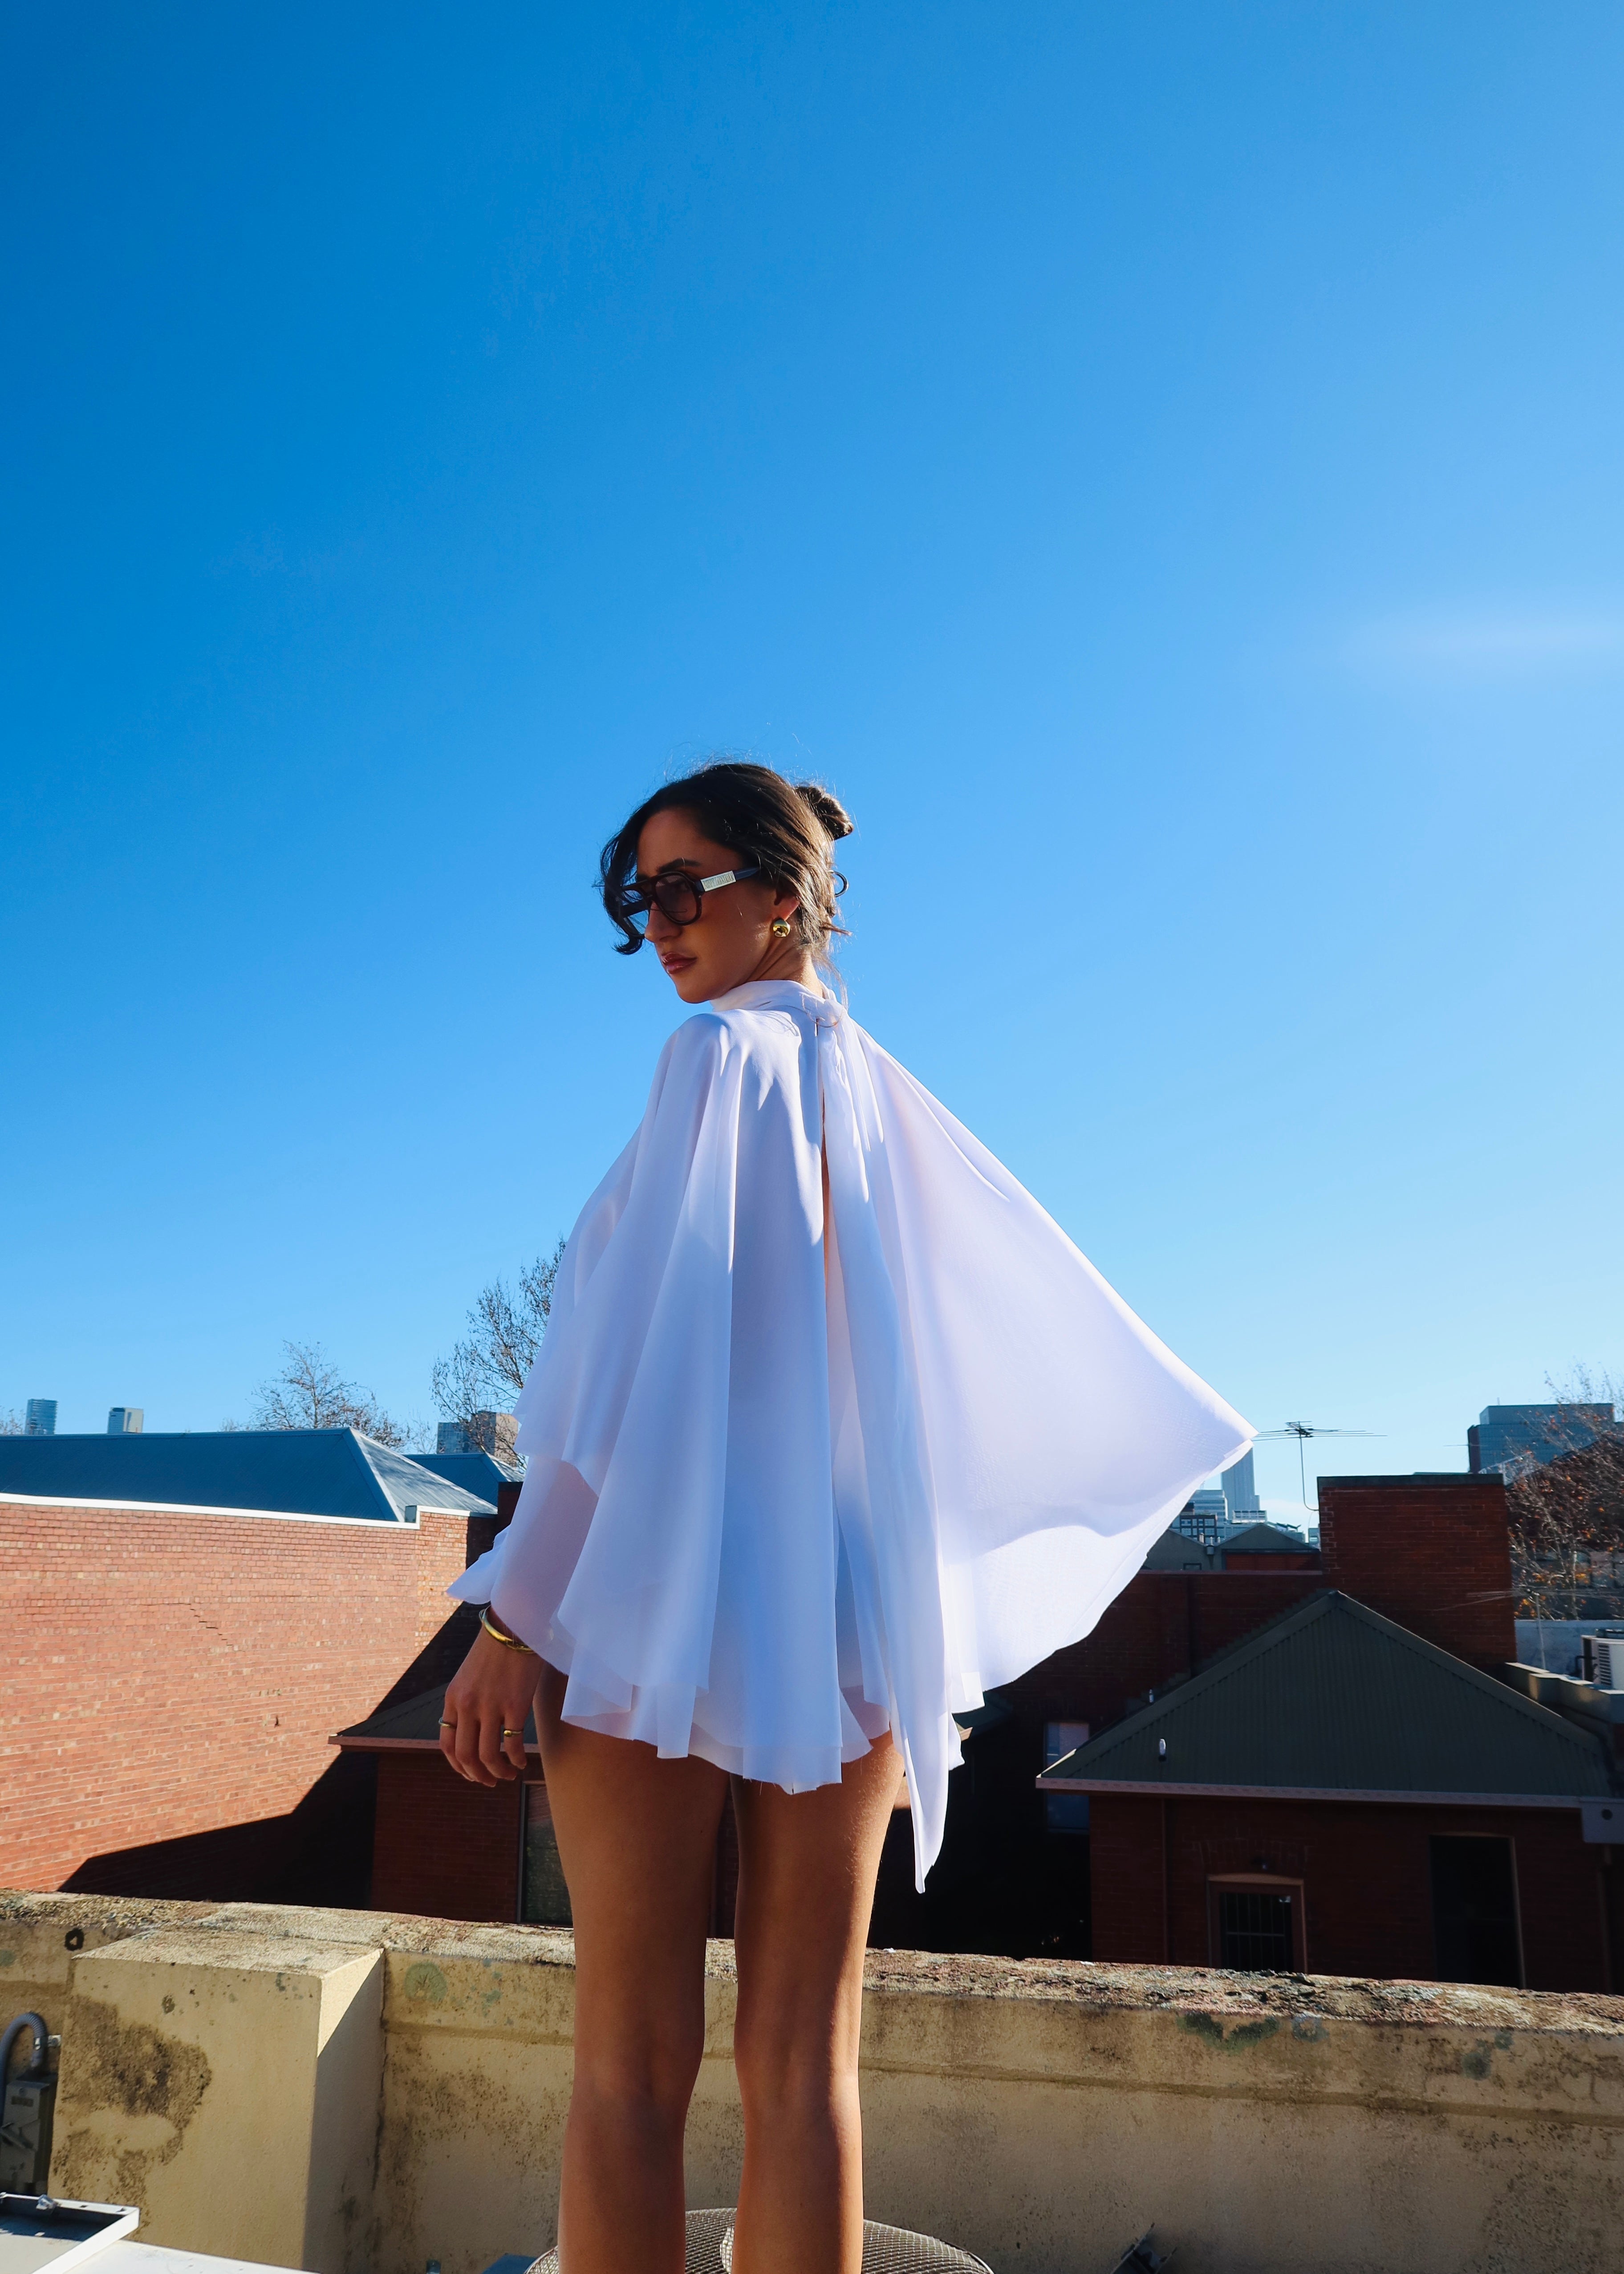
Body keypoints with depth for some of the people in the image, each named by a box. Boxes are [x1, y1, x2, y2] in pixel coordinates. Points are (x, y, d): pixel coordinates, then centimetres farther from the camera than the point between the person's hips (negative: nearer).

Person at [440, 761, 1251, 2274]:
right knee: (803, 2061, 7)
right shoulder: (880, 1093, 16)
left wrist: (513, 1611, -11)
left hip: (668, 1585, -6)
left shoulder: (724, 1052, -3)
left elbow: (647, 1352, -12)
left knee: (629, 2062, -1)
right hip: (847, 1607, 7)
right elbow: (1051, 1333, 16)